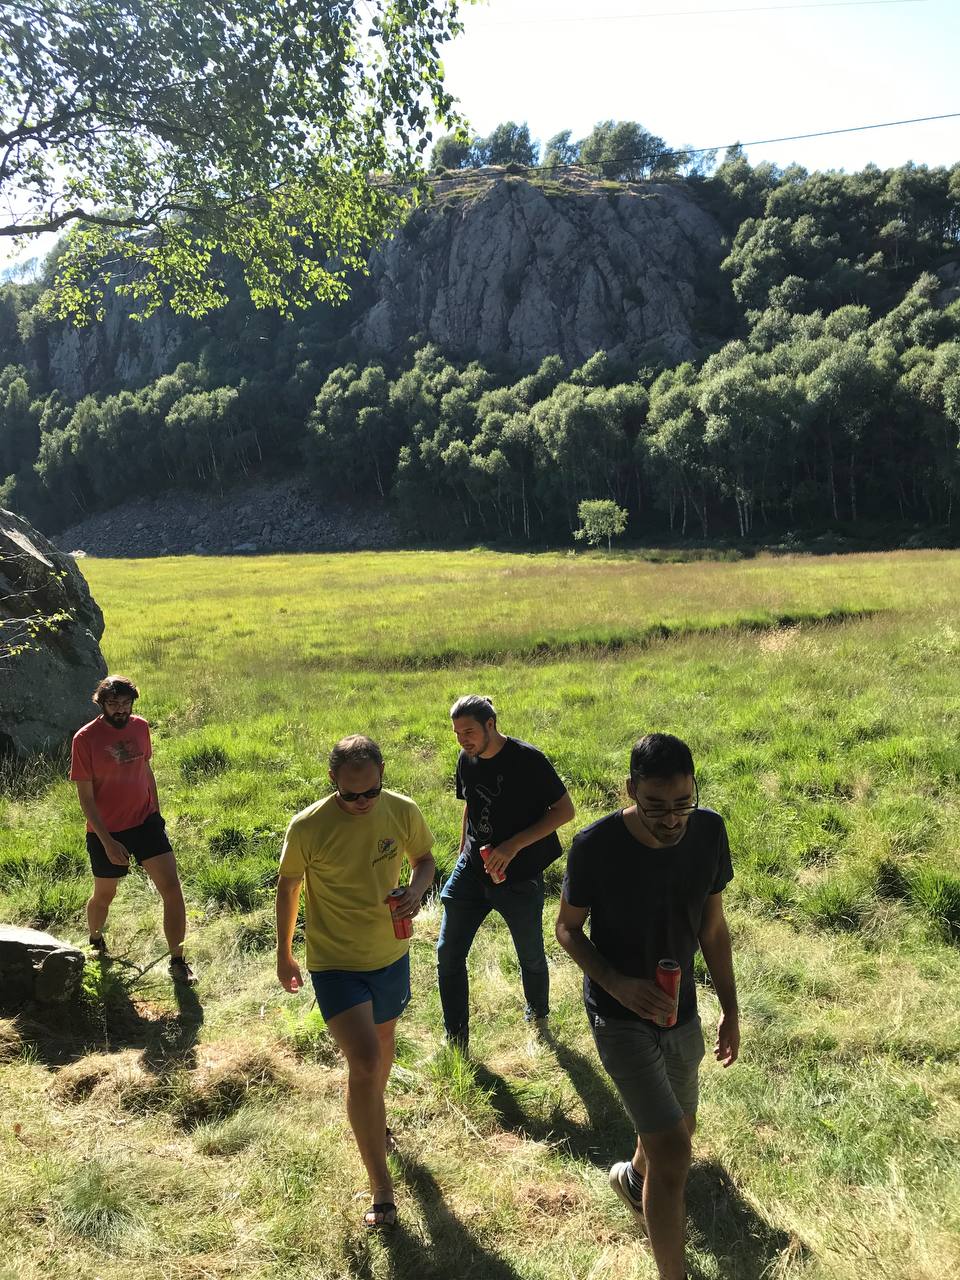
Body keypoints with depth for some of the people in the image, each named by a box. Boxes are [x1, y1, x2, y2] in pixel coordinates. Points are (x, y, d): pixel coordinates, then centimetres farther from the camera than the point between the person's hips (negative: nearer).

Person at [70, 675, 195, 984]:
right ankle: (95, 942, 49)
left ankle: (177, 962, 4)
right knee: (104, 895, 17)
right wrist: (107, 842, -17)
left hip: (146, 822, 3)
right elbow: (85, 797, -14)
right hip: (107, 831, -3)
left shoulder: (140, 727, -1)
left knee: (172, 888, -7)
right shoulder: (85, 739, -15)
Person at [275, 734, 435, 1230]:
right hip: (335, 962, -4)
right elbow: (288, 887, -5)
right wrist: (283, 953, 5)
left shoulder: (403, 811, -15)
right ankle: (380, 1186, 4)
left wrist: (417, 890, -19)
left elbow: (423, 858, 4)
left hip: (391, 955, 4)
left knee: (383, 1044, 25)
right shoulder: (307, 827, -22)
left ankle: (372, 1119, 57)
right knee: (364, 1063, -15)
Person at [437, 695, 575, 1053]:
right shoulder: (467, 760, 0)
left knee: (531, 956, 15)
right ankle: (456, 1042, 16)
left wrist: (514, 845, -23)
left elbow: (565, 810, -16)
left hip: (519, 877, -5)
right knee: (448, 953, 1)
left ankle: (538, 1015, 45)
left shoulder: (527, 760, -19)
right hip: (471, 871, 5)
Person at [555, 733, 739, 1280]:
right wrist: (618, 984, -24)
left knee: (679, 1129, 23)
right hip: (620, 1017, -5)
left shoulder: (710, 831, -13)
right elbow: (568, 928, -9)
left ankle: (633, 1176, 57)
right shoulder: (595, 846, -25)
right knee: (673, 1151, -12)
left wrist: (731, 1010, 5)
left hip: (682, 1013, 5)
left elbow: (713, 926, 0)